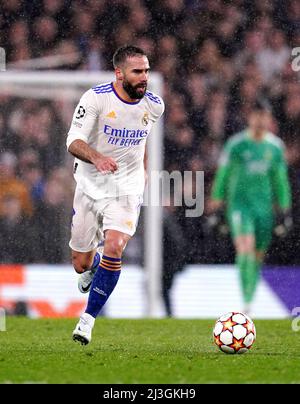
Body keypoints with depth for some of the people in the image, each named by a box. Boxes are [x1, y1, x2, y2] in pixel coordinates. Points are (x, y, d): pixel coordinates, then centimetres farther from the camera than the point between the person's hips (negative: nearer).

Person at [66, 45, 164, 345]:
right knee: (81, 264, 6)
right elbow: (74, 141, -23)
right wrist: (96, 157, -42)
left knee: (114, 247, -24)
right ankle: (94, 263, 47)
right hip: (90, 185, -1)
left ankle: (88, 318, -11)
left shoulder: (154, 105, -3)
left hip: (127, 189, 1)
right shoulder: (96, 98, -16)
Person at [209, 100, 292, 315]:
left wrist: (284, 210, 17)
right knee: (245, 249, -20)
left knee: (258, 255, 7)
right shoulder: (236, 144, -3)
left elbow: (280, 180, 17)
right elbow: (223, 175, 3)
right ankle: (246, 302, -24)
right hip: (239, 202, -4)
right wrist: (217, 206, 3)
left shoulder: (275, 146, 7)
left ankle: (250, 303, 23)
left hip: (264, 204, 4)